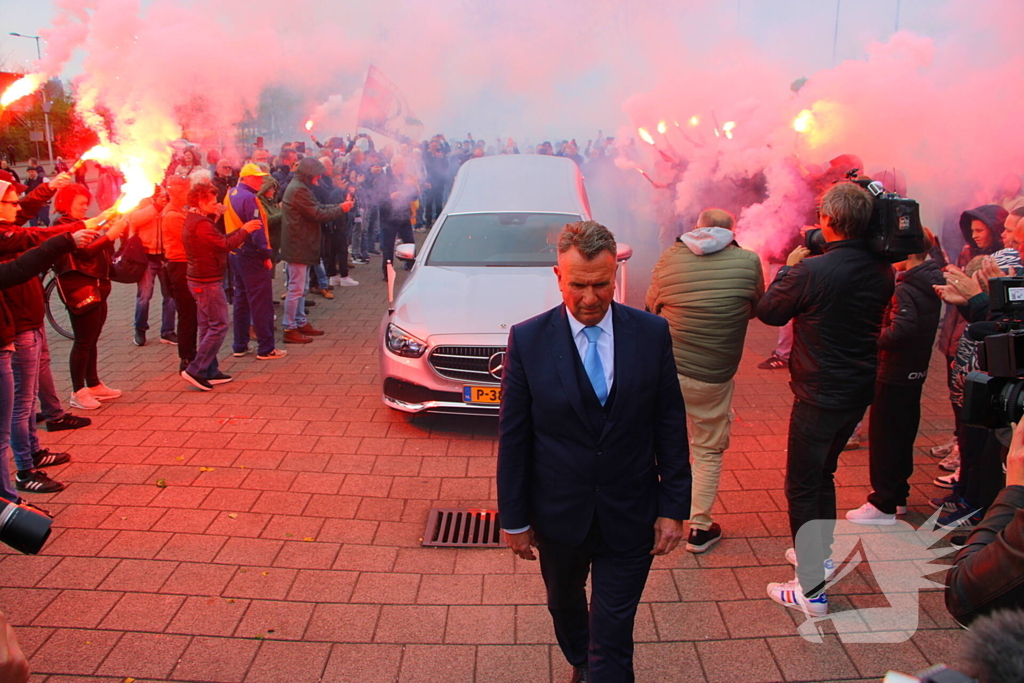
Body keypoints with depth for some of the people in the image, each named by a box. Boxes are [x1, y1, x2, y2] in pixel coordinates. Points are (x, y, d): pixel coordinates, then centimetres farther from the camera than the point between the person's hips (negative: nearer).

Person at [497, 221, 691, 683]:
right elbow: (513, 437, -6)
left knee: (613, 638, 5)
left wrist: (674, 507, -3)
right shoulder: (528, 340, -12)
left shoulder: (652, 334, -9)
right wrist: (514, 517, -2)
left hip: (631, 519, -1)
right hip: (559, 515, 1)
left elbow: (671, 426, -3)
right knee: (565, 605, 26)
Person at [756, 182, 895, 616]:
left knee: (802, 486, 4)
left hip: (819, 397, -7)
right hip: (860, 391, 7)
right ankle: (820, 553, 41)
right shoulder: (882, 272, -2)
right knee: (823, 474, 25)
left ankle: (811, 589, 8)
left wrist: (790, 267, 6)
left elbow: (768, 312, -7)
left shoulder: (812, 271, -23)